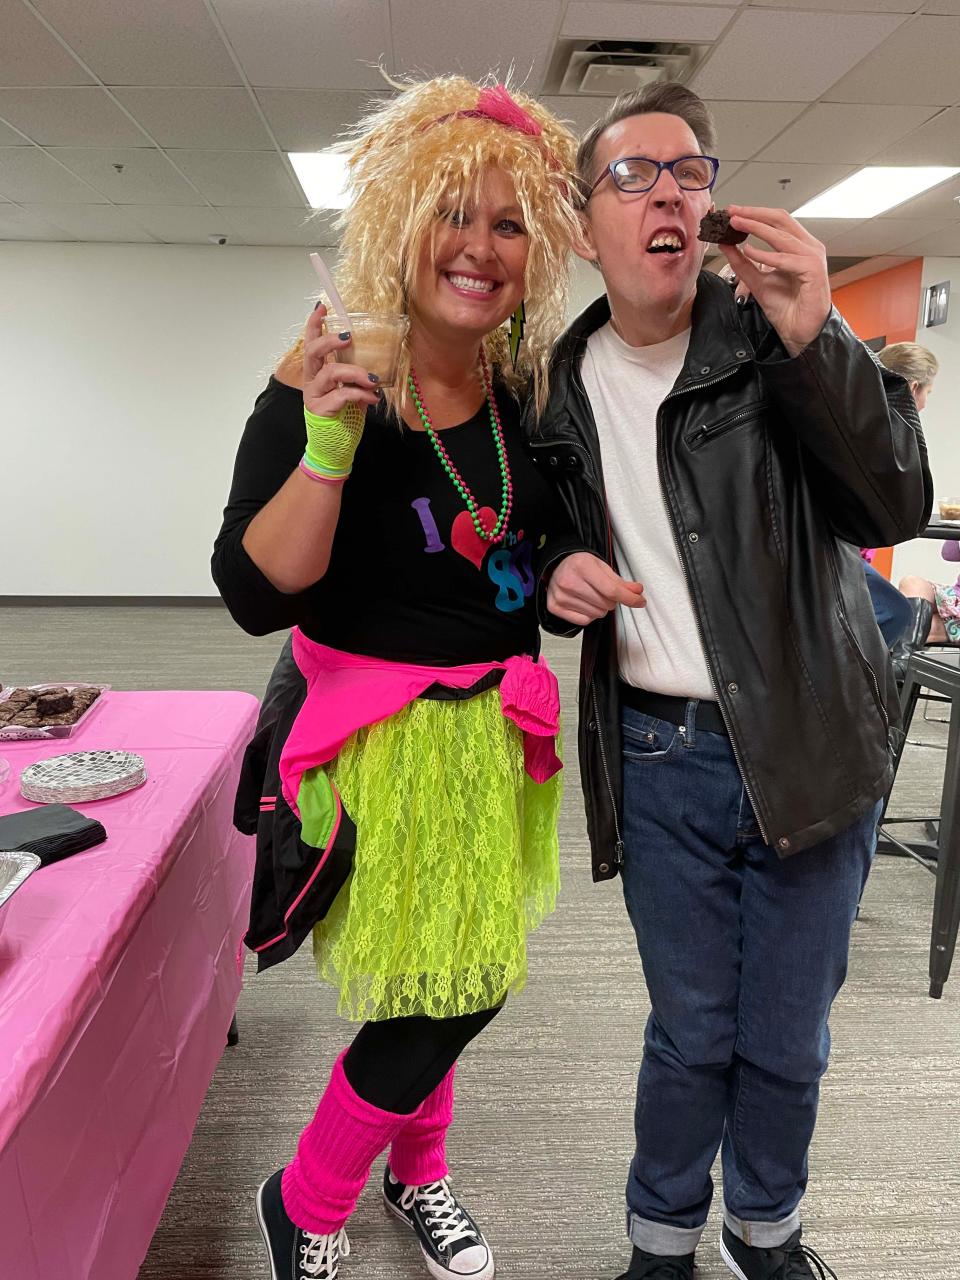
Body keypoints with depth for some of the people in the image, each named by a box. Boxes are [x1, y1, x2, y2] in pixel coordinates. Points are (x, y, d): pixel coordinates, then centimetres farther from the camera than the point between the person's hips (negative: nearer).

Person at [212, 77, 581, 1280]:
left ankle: (416, 1171, 47)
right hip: (372, 738, -5)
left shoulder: (532, 392, 1)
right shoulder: (322, 389, -15)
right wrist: (327, 445, -33)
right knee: (446, 996, 0)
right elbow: (255, 595, -21)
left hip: (491, 730, 6)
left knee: (463, 982, 18)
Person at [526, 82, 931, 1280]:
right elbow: (543, 546, 17)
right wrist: (553, 580, -6)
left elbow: (894, 506, -15)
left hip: (811, 746, 0)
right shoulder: (561, 388, 4)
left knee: (788, 1038, 14)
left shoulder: (781, 342, -4)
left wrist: (810, 341, -27)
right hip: (658, 759, 1)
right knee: (690, 1030, 13)